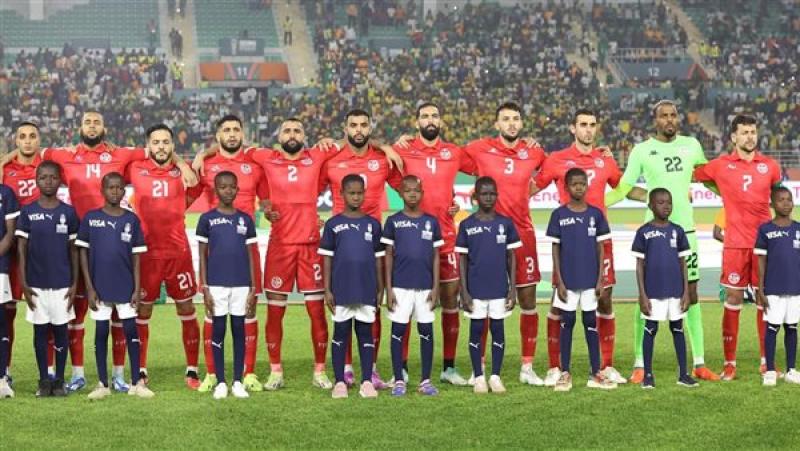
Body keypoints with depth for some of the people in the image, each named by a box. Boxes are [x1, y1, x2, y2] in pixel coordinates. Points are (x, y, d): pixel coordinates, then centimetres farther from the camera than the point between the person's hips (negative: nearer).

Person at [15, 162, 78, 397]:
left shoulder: (68, 212, 1)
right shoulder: (27, 212, 0)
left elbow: (74, 250, 4)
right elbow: (21, 249, 1)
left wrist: (75, 283, -1)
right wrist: (23, 283, -5)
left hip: (62, 283, 0)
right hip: (36, 283, 0)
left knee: (60, 330, 5)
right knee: (40, 331, 7)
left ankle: (59, 380, 14)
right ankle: (44, 380, 15)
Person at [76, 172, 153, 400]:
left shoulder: (132, 219, 1)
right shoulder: (90, 218, -2)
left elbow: (136, 257, 4)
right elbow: (83, 254, 1)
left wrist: (137, 288, -2)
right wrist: (89, 288, -5)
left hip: (126, 286, 1)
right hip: (99, 286, 0)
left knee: (131, 331, 3)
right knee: (101, 332, 6)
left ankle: (136, 383, 10)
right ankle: (102, 384, 14)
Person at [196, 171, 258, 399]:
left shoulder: (245, 220, 6)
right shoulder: (207, 219, 0)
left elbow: (250, 256, 8)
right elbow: (203, 256, 1)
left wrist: (253, 288, 3)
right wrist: (204, 288, -5)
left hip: (241, 284, 2)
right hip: (216, 284, -2)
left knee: (239, 330, 6)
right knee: (218, 331, 4)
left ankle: (238, 381, 13)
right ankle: (221, 382, 12)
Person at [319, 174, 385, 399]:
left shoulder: (373, 224, 5)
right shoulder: (333, 224, 1)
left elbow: (378, 259, 9)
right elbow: (327, 258, 2)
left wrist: (380, 289, 7)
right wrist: (327, 289, -3)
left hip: (367, 289, 1)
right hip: (341, 289, -1)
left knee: (365, 333, 7)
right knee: (341, 334, 5)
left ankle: (367, 381, 12)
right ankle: (339, 382, 11)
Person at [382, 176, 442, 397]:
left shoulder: (431, 221, 6)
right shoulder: (393, 221, 2)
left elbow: (436, 256, 7)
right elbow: (388, 256, 3)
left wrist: (436, 287, 0)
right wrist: (388, 288, -3)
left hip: (425, 286, 1)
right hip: (400, 285, -1)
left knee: (426, 331, 4)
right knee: (398, 331, 2)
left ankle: (426, 380, 12)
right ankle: (398, 381, 9)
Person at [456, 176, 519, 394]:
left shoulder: (505, 223, 1)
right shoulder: (467, 225, -1)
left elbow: (511, 258, 4)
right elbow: (462, 260, 1)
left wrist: (513, 289, -1)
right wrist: (464, 291, -4)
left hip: (499, 288, 1)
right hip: (475, 289, -1)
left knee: (498, 330, 6)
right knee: (476, 330, 6)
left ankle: (496, 376, 15)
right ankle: (478, 377, 14)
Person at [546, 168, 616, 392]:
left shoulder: (596, 214, 3)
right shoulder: (559, 214, -2)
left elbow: (600, 248, 5)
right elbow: (555, 249, -1)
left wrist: (600, 279, -1)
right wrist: (559, 281, -6)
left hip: (590, 280, 1)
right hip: (567, 280, -1)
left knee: (591, 323, 7)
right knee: (567, 323, 5)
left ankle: (596, 373, 12)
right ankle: (565, 373, 12)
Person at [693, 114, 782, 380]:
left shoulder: (770, 166, 7)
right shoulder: (721, 166, 1)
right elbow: (690, 176, 10)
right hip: (735, 243, -2)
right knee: (733, 300, 0)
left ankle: (766, 361, 14)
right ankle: (729, 363, 6)